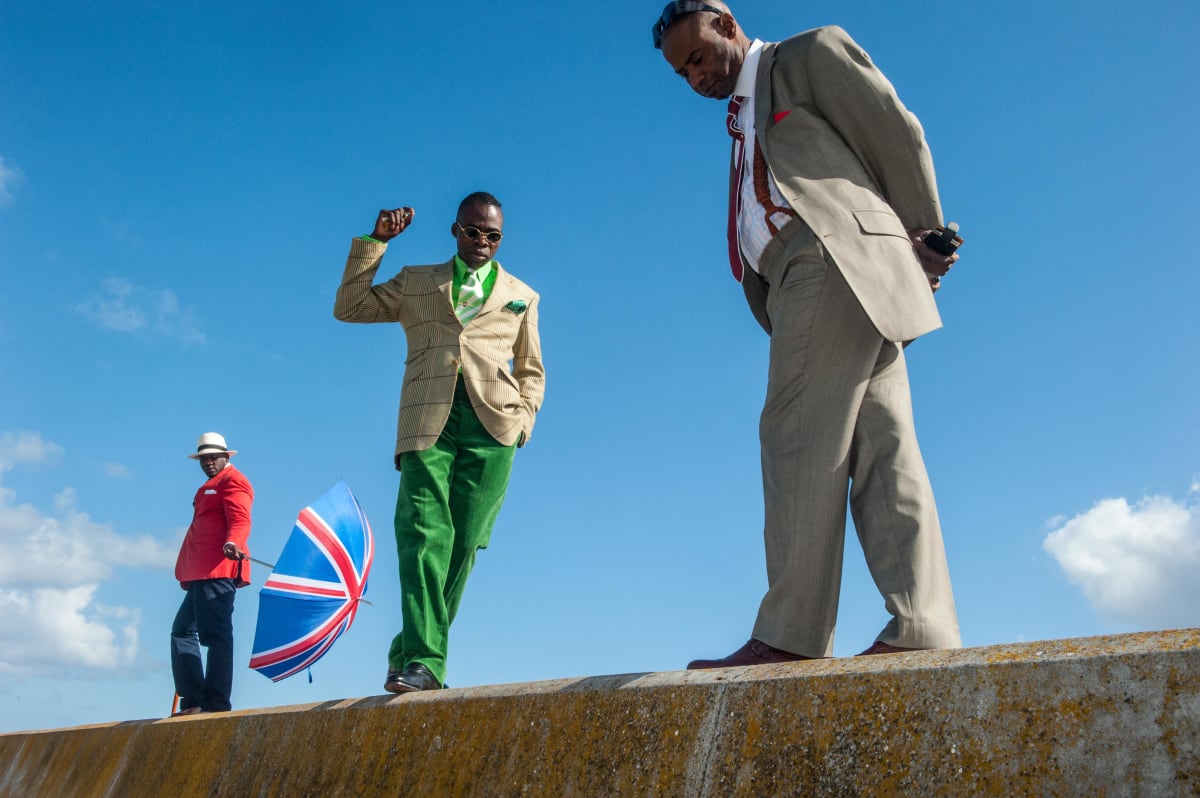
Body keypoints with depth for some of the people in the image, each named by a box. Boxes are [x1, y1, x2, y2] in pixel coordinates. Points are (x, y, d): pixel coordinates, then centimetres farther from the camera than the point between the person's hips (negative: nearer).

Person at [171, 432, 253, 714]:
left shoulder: (232, 481, -3)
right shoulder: (211, 487, 28)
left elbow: (240, 519, -18)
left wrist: (232, 543, -39)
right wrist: (187, 573, 29)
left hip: (217, 570, -11)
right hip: (201, 573, 11)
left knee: (214, 633, -12)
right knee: (182, 631, 13)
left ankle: (216, 703, -11)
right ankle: (192, 701, 14)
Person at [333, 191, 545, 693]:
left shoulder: (521, 296, 24)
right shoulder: (416, 282, 23)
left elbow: (531, 370, 24)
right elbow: (348, 308, 16)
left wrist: (523, 420, 7)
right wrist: (375, 241, 11)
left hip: (491, 425, 1)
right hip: (427, 423, -1)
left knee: (461, 544, -4)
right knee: (425, 535, -17)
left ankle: (408, 655, 7)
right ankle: (423, 661, -20)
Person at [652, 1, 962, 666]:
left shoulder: (811, 54, 11)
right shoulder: (745, 121, 32)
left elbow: (901, 137, 5)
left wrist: (921, 239, 7)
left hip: (838, 260, -8)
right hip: (799, 281, 8)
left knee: (800, 438, -16)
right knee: (879, 450, -3)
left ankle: (791, 631, -16)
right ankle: (922, 626, -7)